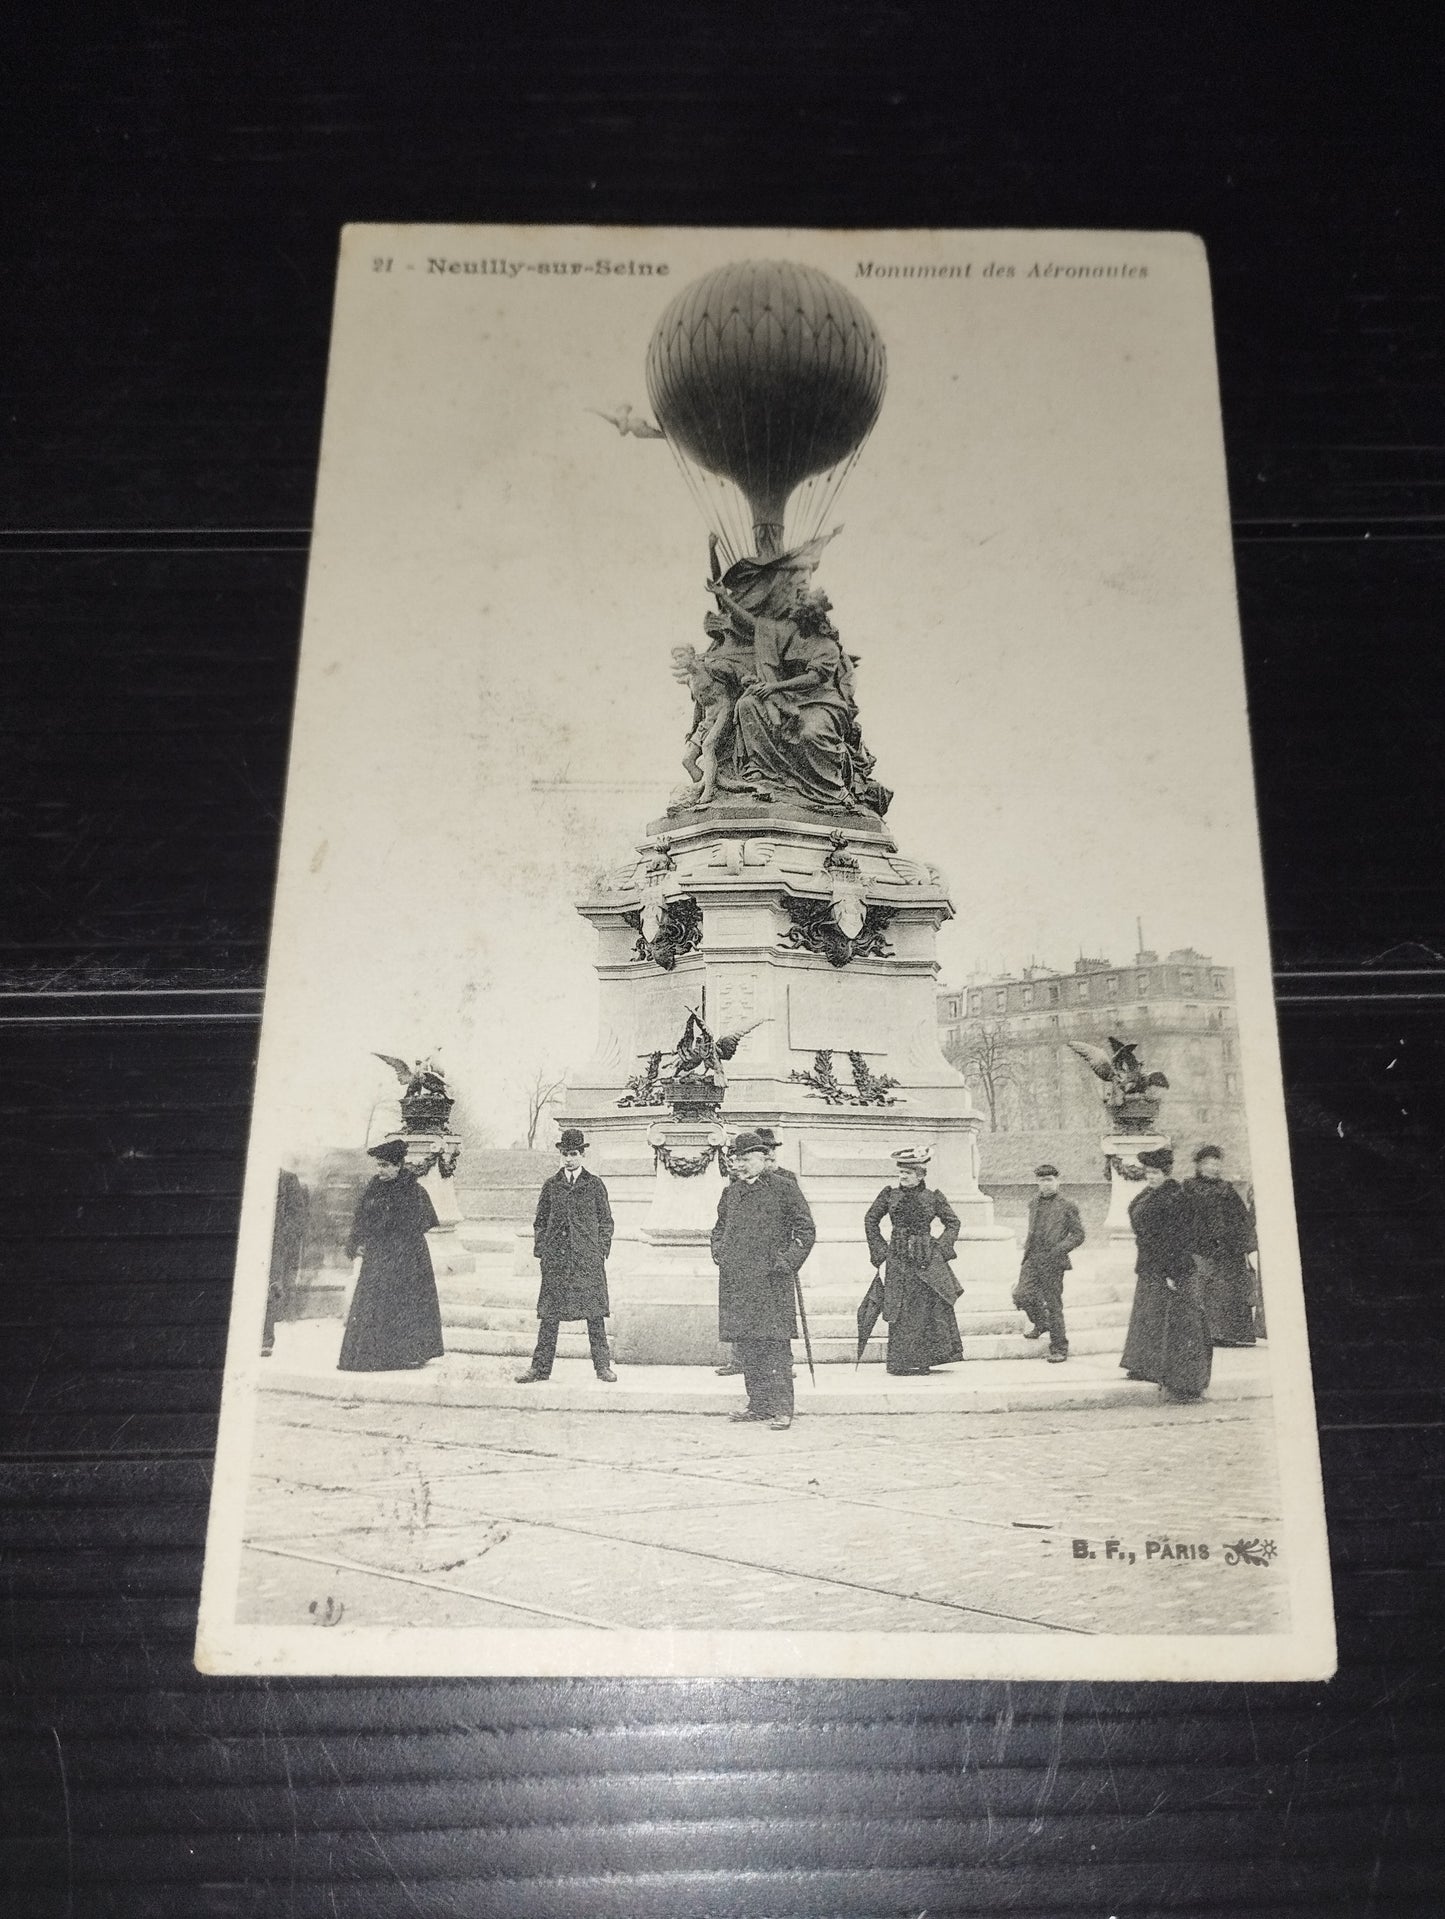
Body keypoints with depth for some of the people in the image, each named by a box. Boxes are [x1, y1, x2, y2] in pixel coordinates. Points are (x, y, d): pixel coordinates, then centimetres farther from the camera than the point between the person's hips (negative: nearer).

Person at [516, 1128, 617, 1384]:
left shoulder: (594, 1185, 6)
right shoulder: (551, 1185, 10)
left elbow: (606, 1221, 8)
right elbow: (540, 1221, 14)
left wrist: (602, 1252, 0)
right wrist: (540, 1251, 5)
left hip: (588, 1258, -1)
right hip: (555, 1257, 1)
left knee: (594, 1312, -1)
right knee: (549, 1314, 2)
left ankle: (602, 1365, 7)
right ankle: (540, 1367, 7)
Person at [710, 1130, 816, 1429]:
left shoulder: (784, 1188, 0)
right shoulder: (730, 1193, 16)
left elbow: (806, 1230, 0)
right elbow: (719, 1228, 29)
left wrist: (788, 1260, -10)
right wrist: (718, 1251, 11)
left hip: (771, 1280, -6)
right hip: (735, 1280, 6)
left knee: (775, 1344, -9)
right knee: (745, 1345, 7)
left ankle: (781, 1409, -6)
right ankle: (758, 1405, 17)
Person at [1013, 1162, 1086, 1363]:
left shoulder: (1067, 1206, -3)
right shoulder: (1033, 1203, 13)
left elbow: (1078, 1235, -2)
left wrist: (1060, 1249, -15)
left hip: (1053, 1262, -5)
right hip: (1032, 1259, 5)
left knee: (1053, 1304, -2)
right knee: (1022, 1295, -8)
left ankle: (1059, 1348, 11)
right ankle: (1040, 1323, 23)